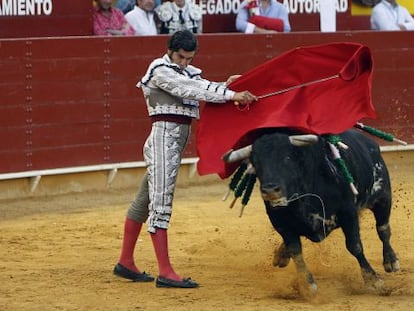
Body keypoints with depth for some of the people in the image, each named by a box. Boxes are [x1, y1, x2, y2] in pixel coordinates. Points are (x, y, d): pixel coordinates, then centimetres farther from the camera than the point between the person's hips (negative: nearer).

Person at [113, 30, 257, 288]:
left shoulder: (188, 72, 17)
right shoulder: (160, 70, -10)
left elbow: (203, 88, 9)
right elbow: (193, 91, -19)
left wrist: (226, 86, -11)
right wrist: (231, 95, -24)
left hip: (179, 140, 9)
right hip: (164, 137, -9)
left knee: (145, 199, 15)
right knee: (161, 202, -10)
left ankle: (126, 263, 24)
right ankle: (165, 273, -14)